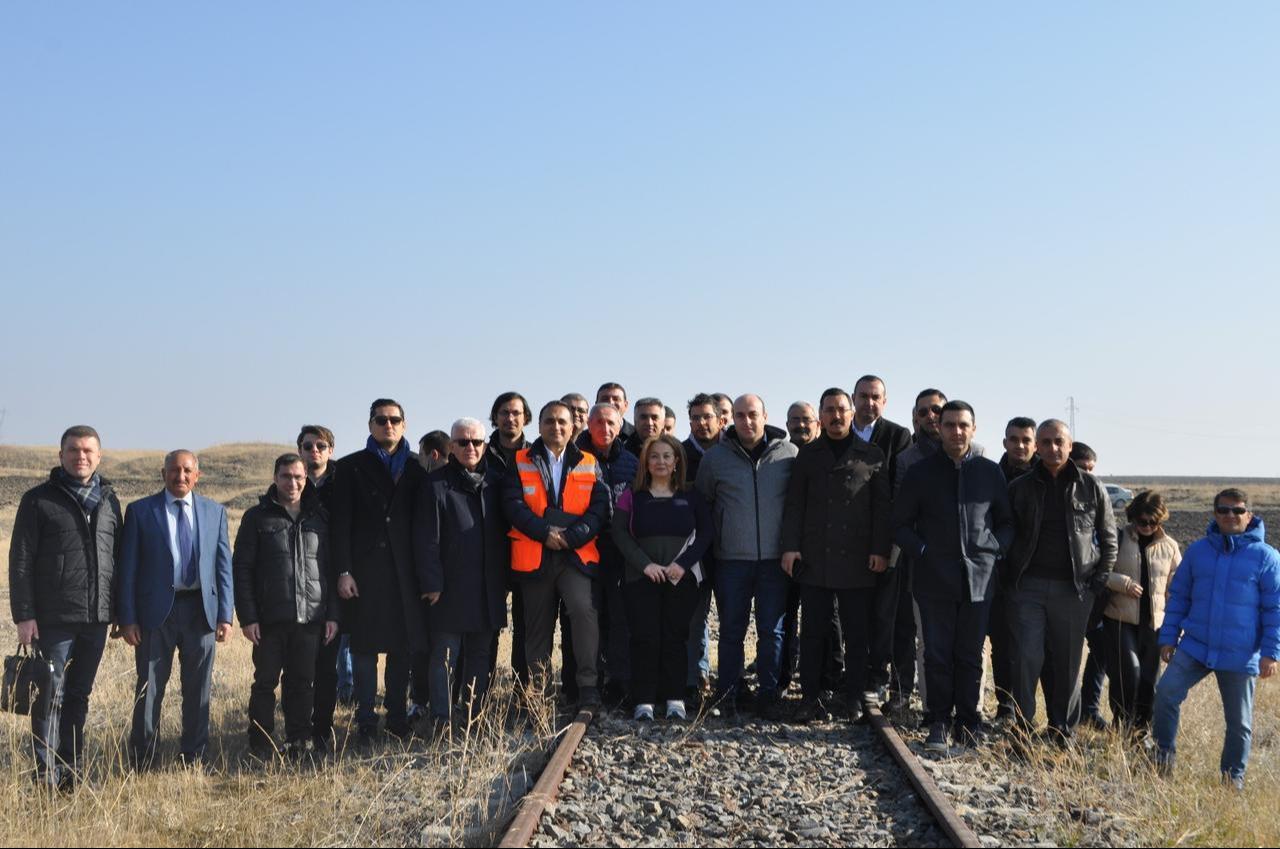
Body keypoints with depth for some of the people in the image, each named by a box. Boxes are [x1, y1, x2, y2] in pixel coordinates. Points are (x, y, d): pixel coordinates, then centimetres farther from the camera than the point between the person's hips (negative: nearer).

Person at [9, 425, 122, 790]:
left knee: (79, 695, 11)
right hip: (54, 619, -4)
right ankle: (47, 774, 5)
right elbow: (21, 561, -4)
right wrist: (24, 616, -11)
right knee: (51, 695, -1)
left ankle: (72, 769, 18)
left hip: (97, 618, 4)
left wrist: (122, 612, 11)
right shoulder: (39, 500, -1)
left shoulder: (109, 501, 12)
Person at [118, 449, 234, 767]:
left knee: (198, 689, 9)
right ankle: (141, 762, 13)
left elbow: (224, 565, 7)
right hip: (156, 610, -2)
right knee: (149, 689, 4)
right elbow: (128, 568, 0)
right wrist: (127, 618, -6)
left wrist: (225, 615, -1)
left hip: (201, 610, 2)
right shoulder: (140, 511, 2)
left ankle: (194, 759, 19)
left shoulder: (214, 511, 8)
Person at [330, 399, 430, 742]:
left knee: (403, 646, 5)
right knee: (365, 645, 0)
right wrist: (343, 571, -8)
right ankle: (366, 721, 6)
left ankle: (397, 716, 15)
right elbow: (340, 522, 0)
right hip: (365, 569, -2)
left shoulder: (417, 467, 9)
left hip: (405, 570, 2)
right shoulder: (352, 466, 5)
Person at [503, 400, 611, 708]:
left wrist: (571, 537, -14)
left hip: (576, 554, -1)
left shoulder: (588, 465, 10)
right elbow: (513, 504, -3)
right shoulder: (521, 462, 9)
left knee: (584, 609, -22)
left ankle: (589, 686, -17)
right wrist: (545, 532, -15)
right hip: (534, 556, 1)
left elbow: (599, 507, 0)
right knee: (538, 625, 8)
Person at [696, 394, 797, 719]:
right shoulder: (716, 457, 1)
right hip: (732, 560, 0)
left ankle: (769, 695, 16)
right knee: (731, 631, 7)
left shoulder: (788, 454, 0)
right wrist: (711, 542, 10)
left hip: (775, 559, 0)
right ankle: (727, 696, 15)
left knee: (772, 631, 5)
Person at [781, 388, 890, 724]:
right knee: (813, 632, 5)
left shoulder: (873, 456, 6)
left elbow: (882, 506, 3)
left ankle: (854, 698, 14)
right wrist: (790, 546, -3)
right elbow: (794, 504, 7)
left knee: (857, 634, 4)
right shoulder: (808, 455, 10)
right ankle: (810, 696, 13)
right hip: (815, 559, 1)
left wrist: (880, 550, -5)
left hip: (858, 561, -1)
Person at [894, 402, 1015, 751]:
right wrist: (920, 550, -6)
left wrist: (996, 548, -2)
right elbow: (901, 523, 8)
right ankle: (939, 723, 8)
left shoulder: (990, 472, 8)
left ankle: (968, 722, 14)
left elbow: (1007, 521, 15)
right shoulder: (921, 472, 5)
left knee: (970, 655, 6)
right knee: (938, 654, 1)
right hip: (934, 577, -1)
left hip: (979, 576, 1)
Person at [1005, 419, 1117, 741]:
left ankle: (1061, 727, 22)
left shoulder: (1092, 488, 4)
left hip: (1074, 590, 0)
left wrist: (1101, 580, 1)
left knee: (1068, 662, 8)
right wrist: (1011, 577, 2)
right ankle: (1023, 725, 5)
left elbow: (1108, 537, 10)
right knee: (1027, 657, -6)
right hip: (1028, 587, 0)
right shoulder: (1020, 487, 5)